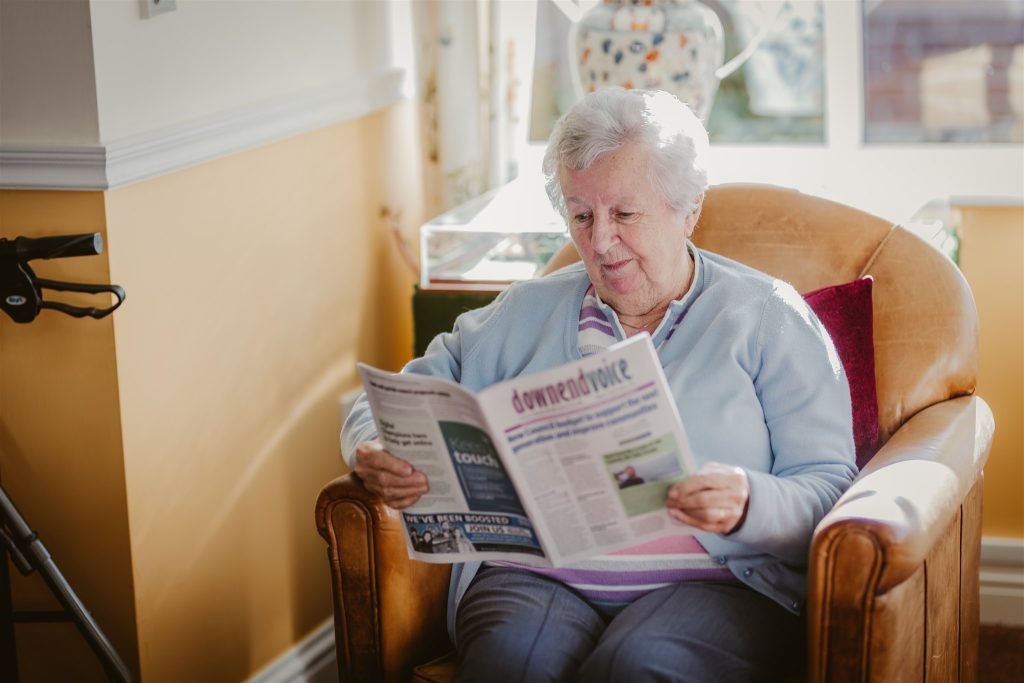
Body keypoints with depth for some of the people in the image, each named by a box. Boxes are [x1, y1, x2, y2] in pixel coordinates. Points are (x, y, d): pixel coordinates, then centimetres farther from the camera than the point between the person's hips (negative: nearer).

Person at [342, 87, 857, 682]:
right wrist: (378, 455, -4)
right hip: (535, 572, 2)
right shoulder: (524, 313, 20)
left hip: (714, 581, -2)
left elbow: (828, 487, 1)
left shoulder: (768, 319, 9)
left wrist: (748, 504, -21)